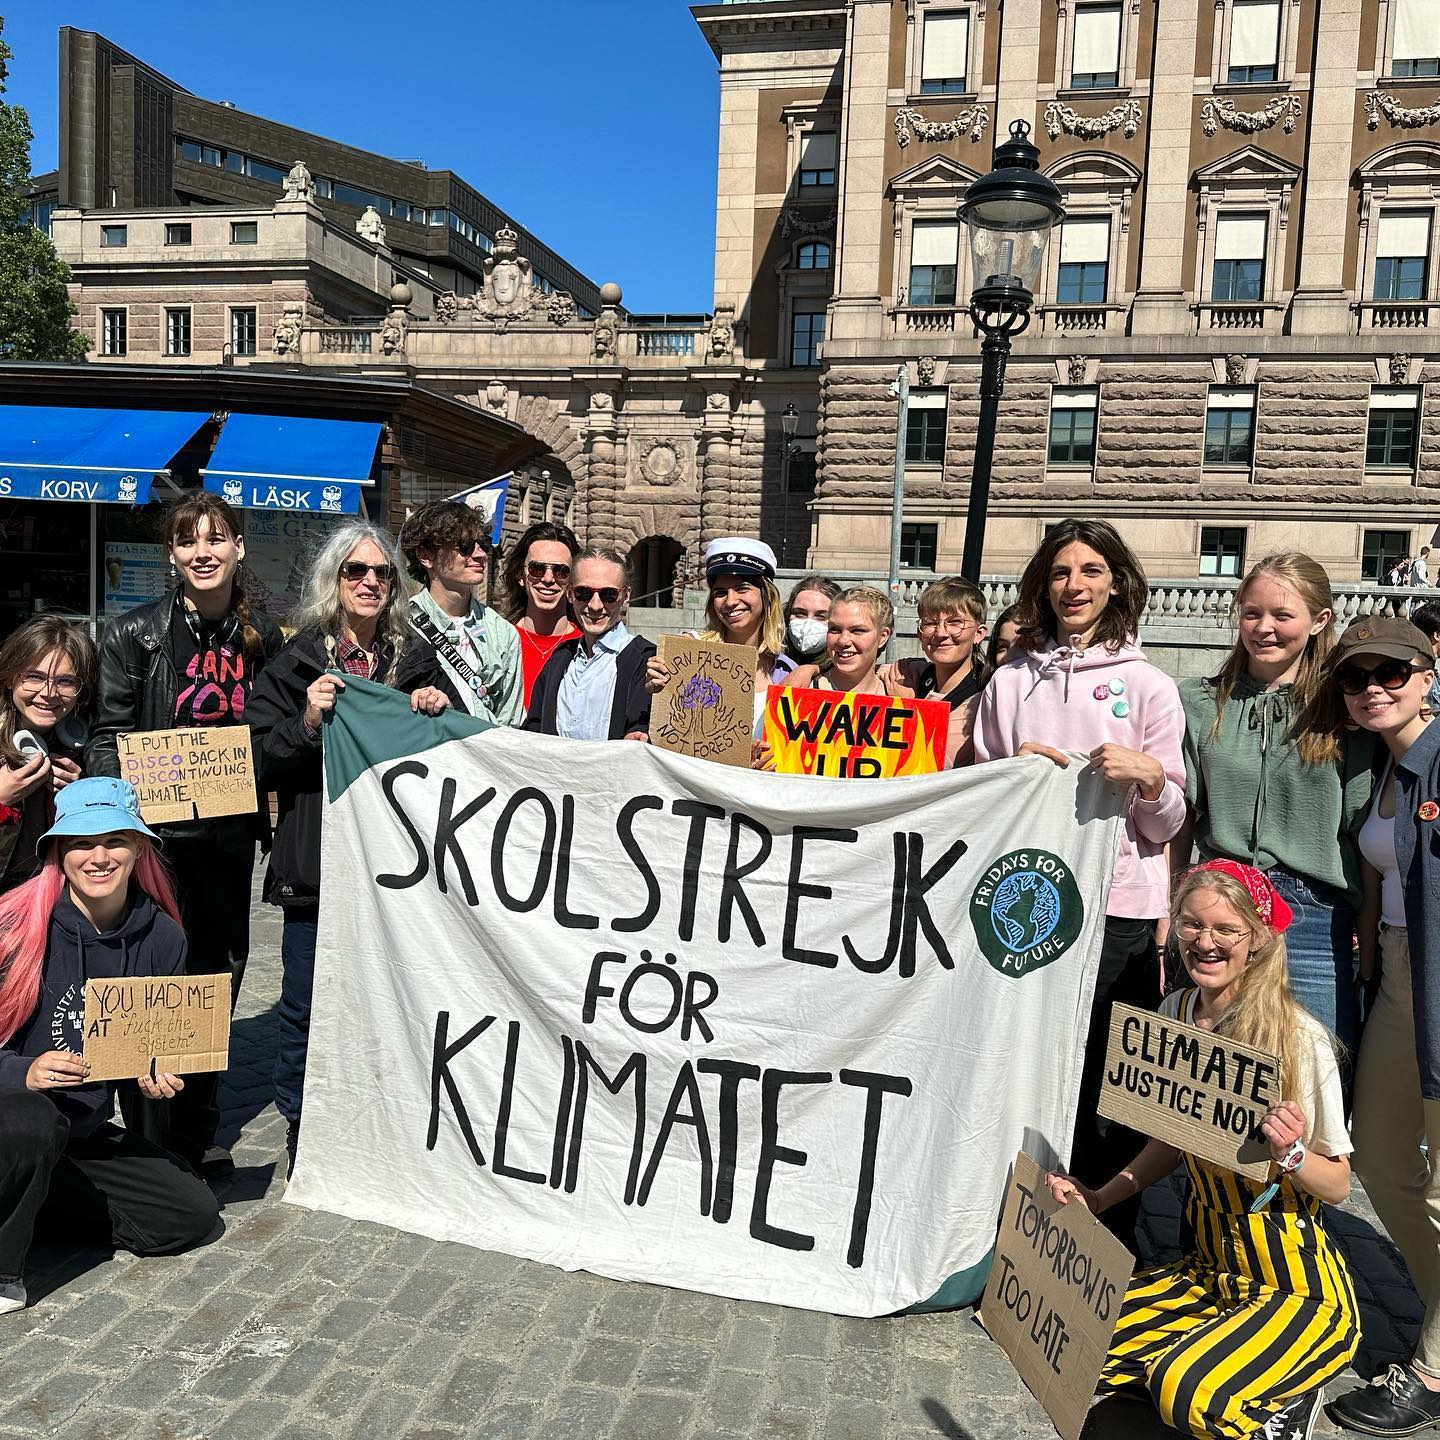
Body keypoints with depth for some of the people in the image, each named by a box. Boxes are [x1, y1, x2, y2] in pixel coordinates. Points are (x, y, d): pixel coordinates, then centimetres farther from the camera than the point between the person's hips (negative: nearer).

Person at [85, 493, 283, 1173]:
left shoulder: (263, 638, 6)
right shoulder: (134, 634, -5)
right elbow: (108, 735, -7)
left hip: (230, 834, 5)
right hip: (159, 831, -4)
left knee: (219, 973, 13)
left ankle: (197, 1136, 29)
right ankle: (151, 1148, 16)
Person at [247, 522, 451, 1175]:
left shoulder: (415, 659, 9)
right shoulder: (298, 661, 1)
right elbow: (261, 765, -2)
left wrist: (440, 712, -3)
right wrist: (307, 721, -17)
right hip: (317, 864, -2)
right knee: (306, 1003, 4)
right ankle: (302, 1132, 24)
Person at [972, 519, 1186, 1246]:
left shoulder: (1148, 686, 4)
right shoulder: (1009, 681, 9)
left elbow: (1167, 825, 3)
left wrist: (1147, 777, -17)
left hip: (1119, 913, -1)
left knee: (1109, 1087, 2)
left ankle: (1110, 1238, 21)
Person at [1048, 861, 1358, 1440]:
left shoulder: (1301, 1037, -18)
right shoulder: (1175, 1011, -1)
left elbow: (1337, 1185, -9)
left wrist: (1290, 1152, -30)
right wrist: (1100, 1197, 3)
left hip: (1295, 1285, -5)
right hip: (1207, 1268, 6)